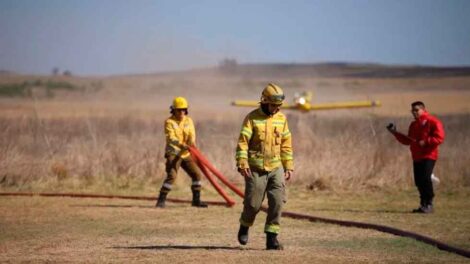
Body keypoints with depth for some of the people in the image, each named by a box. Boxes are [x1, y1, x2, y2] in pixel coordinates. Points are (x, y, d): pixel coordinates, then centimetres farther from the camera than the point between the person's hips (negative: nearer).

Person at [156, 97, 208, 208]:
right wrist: (181, 145, -40)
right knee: (171, 176, -20)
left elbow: (192, 134, -5)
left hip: (186, 154, 6)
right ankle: (161, 200, -15)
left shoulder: (188, 120, 9)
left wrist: (192, 142, -28)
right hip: (173, 153, -6)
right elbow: (171, 138, -22)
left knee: (196, 174, 4)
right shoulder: (169, 122, -8)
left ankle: (196, 200, 17)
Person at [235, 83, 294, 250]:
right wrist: (242, 164, -22)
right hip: (256, 169, -4)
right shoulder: (252, 118, -7)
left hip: (276, 168, 4)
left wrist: (289, 166, 10)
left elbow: (286, 144, 13)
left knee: (277, 202, -8)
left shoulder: (281, 118, 7)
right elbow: (242, 142, -12)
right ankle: (244, 225, 29)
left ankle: (271, 237, -3)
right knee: (253, 203, -1)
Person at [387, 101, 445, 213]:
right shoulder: (413, 125, 19)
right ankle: (423, 204, 13)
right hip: (416, 157, 8)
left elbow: (439, 138, -14)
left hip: (428, 156, -8)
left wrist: (425, 142, -23)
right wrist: (396, 133, 13)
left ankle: (429, 204, -11)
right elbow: (407, 141, 23)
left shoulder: (433, 122, -6)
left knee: (425, 178, -17)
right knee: (419, 182, 5)